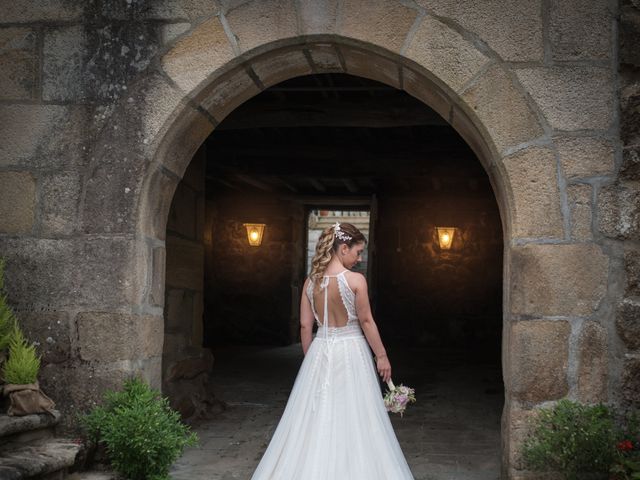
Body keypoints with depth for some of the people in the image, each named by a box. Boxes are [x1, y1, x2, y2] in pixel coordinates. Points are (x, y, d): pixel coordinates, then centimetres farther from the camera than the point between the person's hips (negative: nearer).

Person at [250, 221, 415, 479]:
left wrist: (310, 358, 15)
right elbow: (366, 322, -8)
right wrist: (381, 356, 2)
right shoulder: (356, 280, -13)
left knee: (315, 423, 11)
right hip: (351, 352, -4)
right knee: (352, 422, 4)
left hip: (320, 352, 5)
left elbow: (305, 326, 4)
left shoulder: (310, 281, 1)